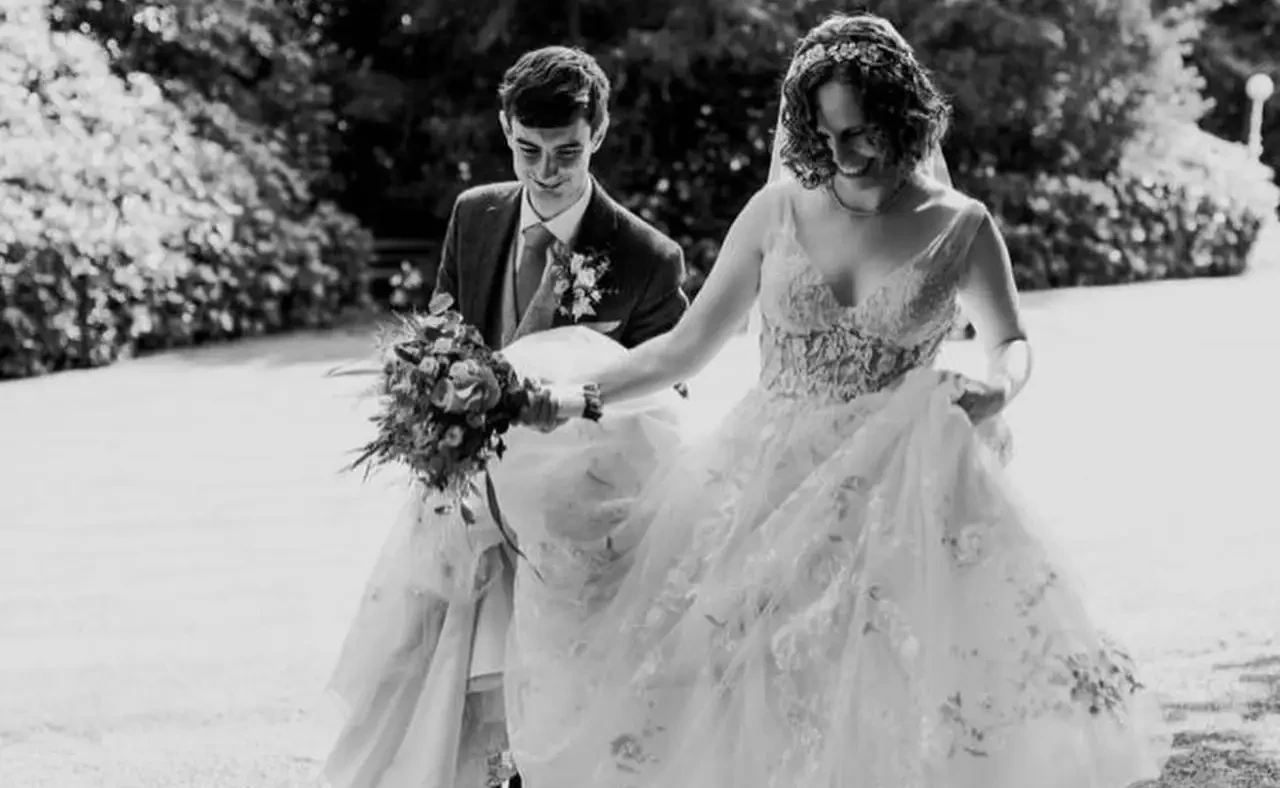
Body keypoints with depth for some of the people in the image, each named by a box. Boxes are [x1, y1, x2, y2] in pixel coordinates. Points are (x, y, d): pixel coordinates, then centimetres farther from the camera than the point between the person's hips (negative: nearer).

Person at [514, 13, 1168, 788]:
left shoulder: (959, 227, -2)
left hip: (895, 498, -1)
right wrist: (578, 393, -5)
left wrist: (998, 388, -10)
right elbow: (688, 345, 7)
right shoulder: (778, 211, 0)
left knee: (891, 710, -10)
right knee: (737, 710, -1)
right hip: (765, 489, 1)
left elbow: (1011, 342, 14)